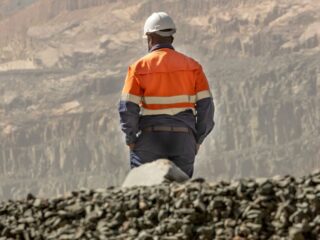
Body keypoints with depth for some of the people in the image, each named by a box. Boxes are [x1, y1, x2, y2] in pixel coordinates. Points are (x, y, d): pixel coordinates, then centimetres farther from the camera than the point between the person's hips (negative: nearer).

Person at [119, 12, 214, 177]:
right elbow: (206, 106, 1)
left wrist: (131, 141, 3)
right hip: (183, 140, 3)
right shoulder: (192, 66, 5)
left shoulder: (139, 67, -2)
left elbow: (127, 109, -7)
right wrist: (197, 141, 9)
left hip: (150, 139, -2)